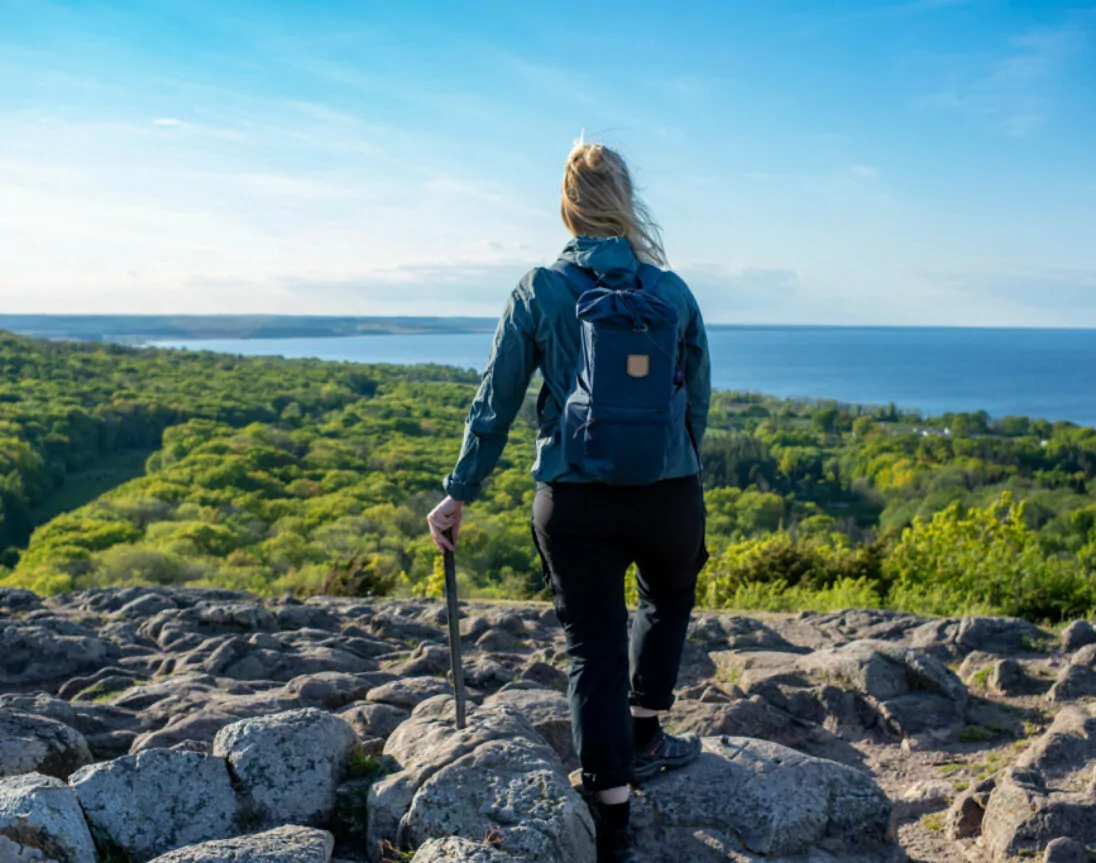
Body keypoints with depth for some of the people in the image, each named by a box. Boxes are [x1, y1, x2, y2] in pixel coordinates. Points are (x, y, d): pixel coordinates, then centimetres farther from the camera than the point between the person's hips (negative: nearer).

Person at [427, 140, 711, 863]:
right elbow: (698, 403, 9)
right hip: (667, 495, 1)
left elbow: (496, 404, -1)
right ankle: (644, 737, 37)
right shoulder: (674, 292, 1)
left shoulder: (539, 292, -3)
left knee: (594, 652, 9)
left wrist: (459, 496, 8)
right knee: (670, 599, 31)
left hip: (574, 503, -1)